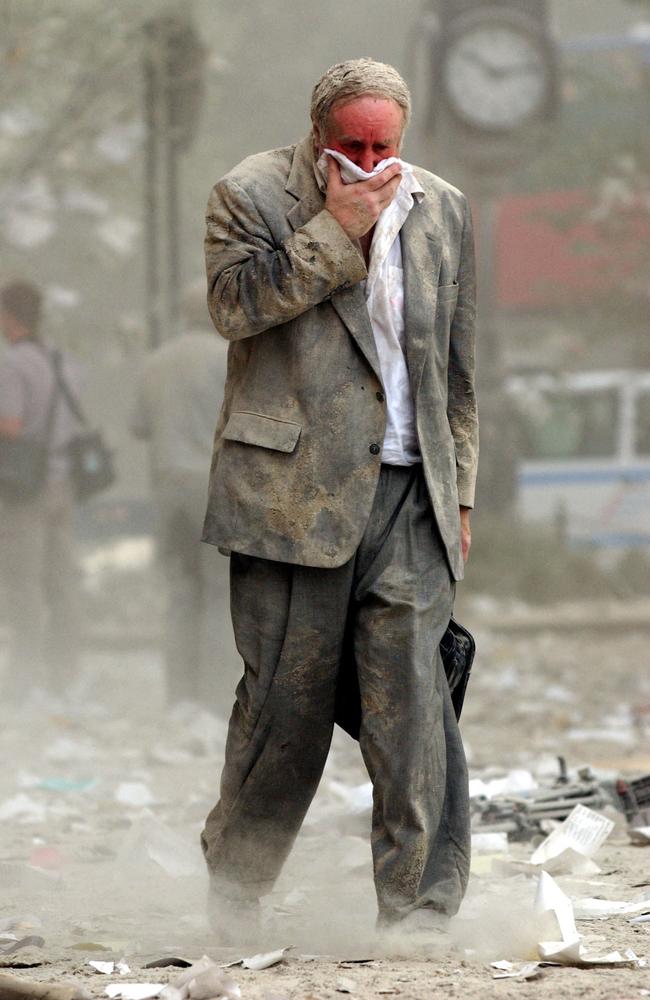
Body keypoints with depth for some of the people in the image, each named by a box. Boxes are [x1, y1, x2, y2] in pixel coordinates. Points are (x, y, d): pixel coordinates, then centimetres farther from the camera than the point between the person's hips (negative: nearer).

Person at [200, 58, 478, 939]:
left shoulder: (442, 210, 13)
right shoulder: (251, 196, 3)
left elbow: (458, 366, 17)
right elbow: (233, 303, -14)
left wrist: (459, 492, 14)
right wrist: (339, 229, -14)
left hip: (409, 495, 3)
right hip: (295, 489, -2)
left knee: (411, 695, -6)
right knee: (286, 694, 2)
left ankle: (419, 909, -2)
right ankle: (232, 888, 21)